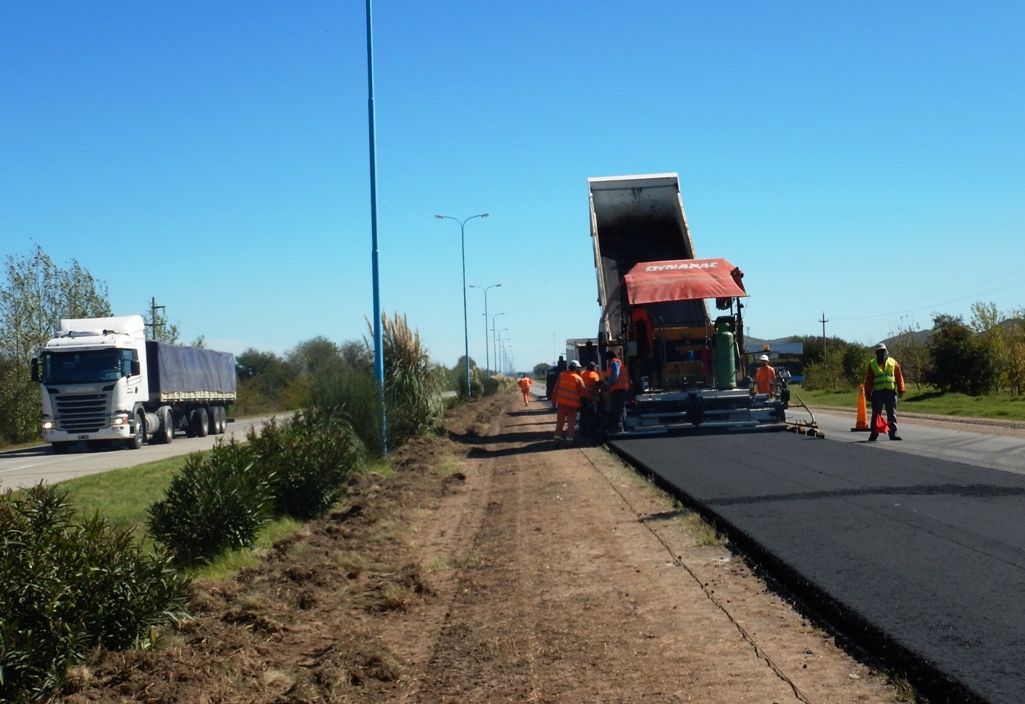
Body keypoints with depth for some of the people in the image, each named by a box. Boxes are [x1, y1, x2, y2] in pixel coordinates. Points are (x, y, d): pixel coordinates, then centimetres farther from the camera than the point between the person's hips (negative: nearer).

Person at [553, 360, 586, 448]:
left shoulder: (562, 375, 1)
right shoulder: (578, 379, -8)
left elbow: (556, 388, 3)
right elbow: (583, 392, -5)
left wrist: (554, 399, 10)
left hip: (561, 402, 3)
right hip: (572, 404, -3)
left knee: (560, 423, 11)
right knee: (571, 423, 6)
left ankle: (557, 441, 7)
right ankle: (568, 441, 1)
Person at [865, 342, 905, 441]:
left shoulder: (893, 362, 8)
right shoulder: (872, 364, 7)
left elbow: (899, 376, 8)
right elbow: (868, 379, 6)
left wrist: (901, 389, 1)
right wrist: (868, 392, 0)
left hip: (891, 391, 1)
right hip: (877, 392, 0)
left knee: (892, 414, 1)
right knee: (876, 414, 4)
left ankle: (893, 433, 3)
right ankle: (874, 433, 9)